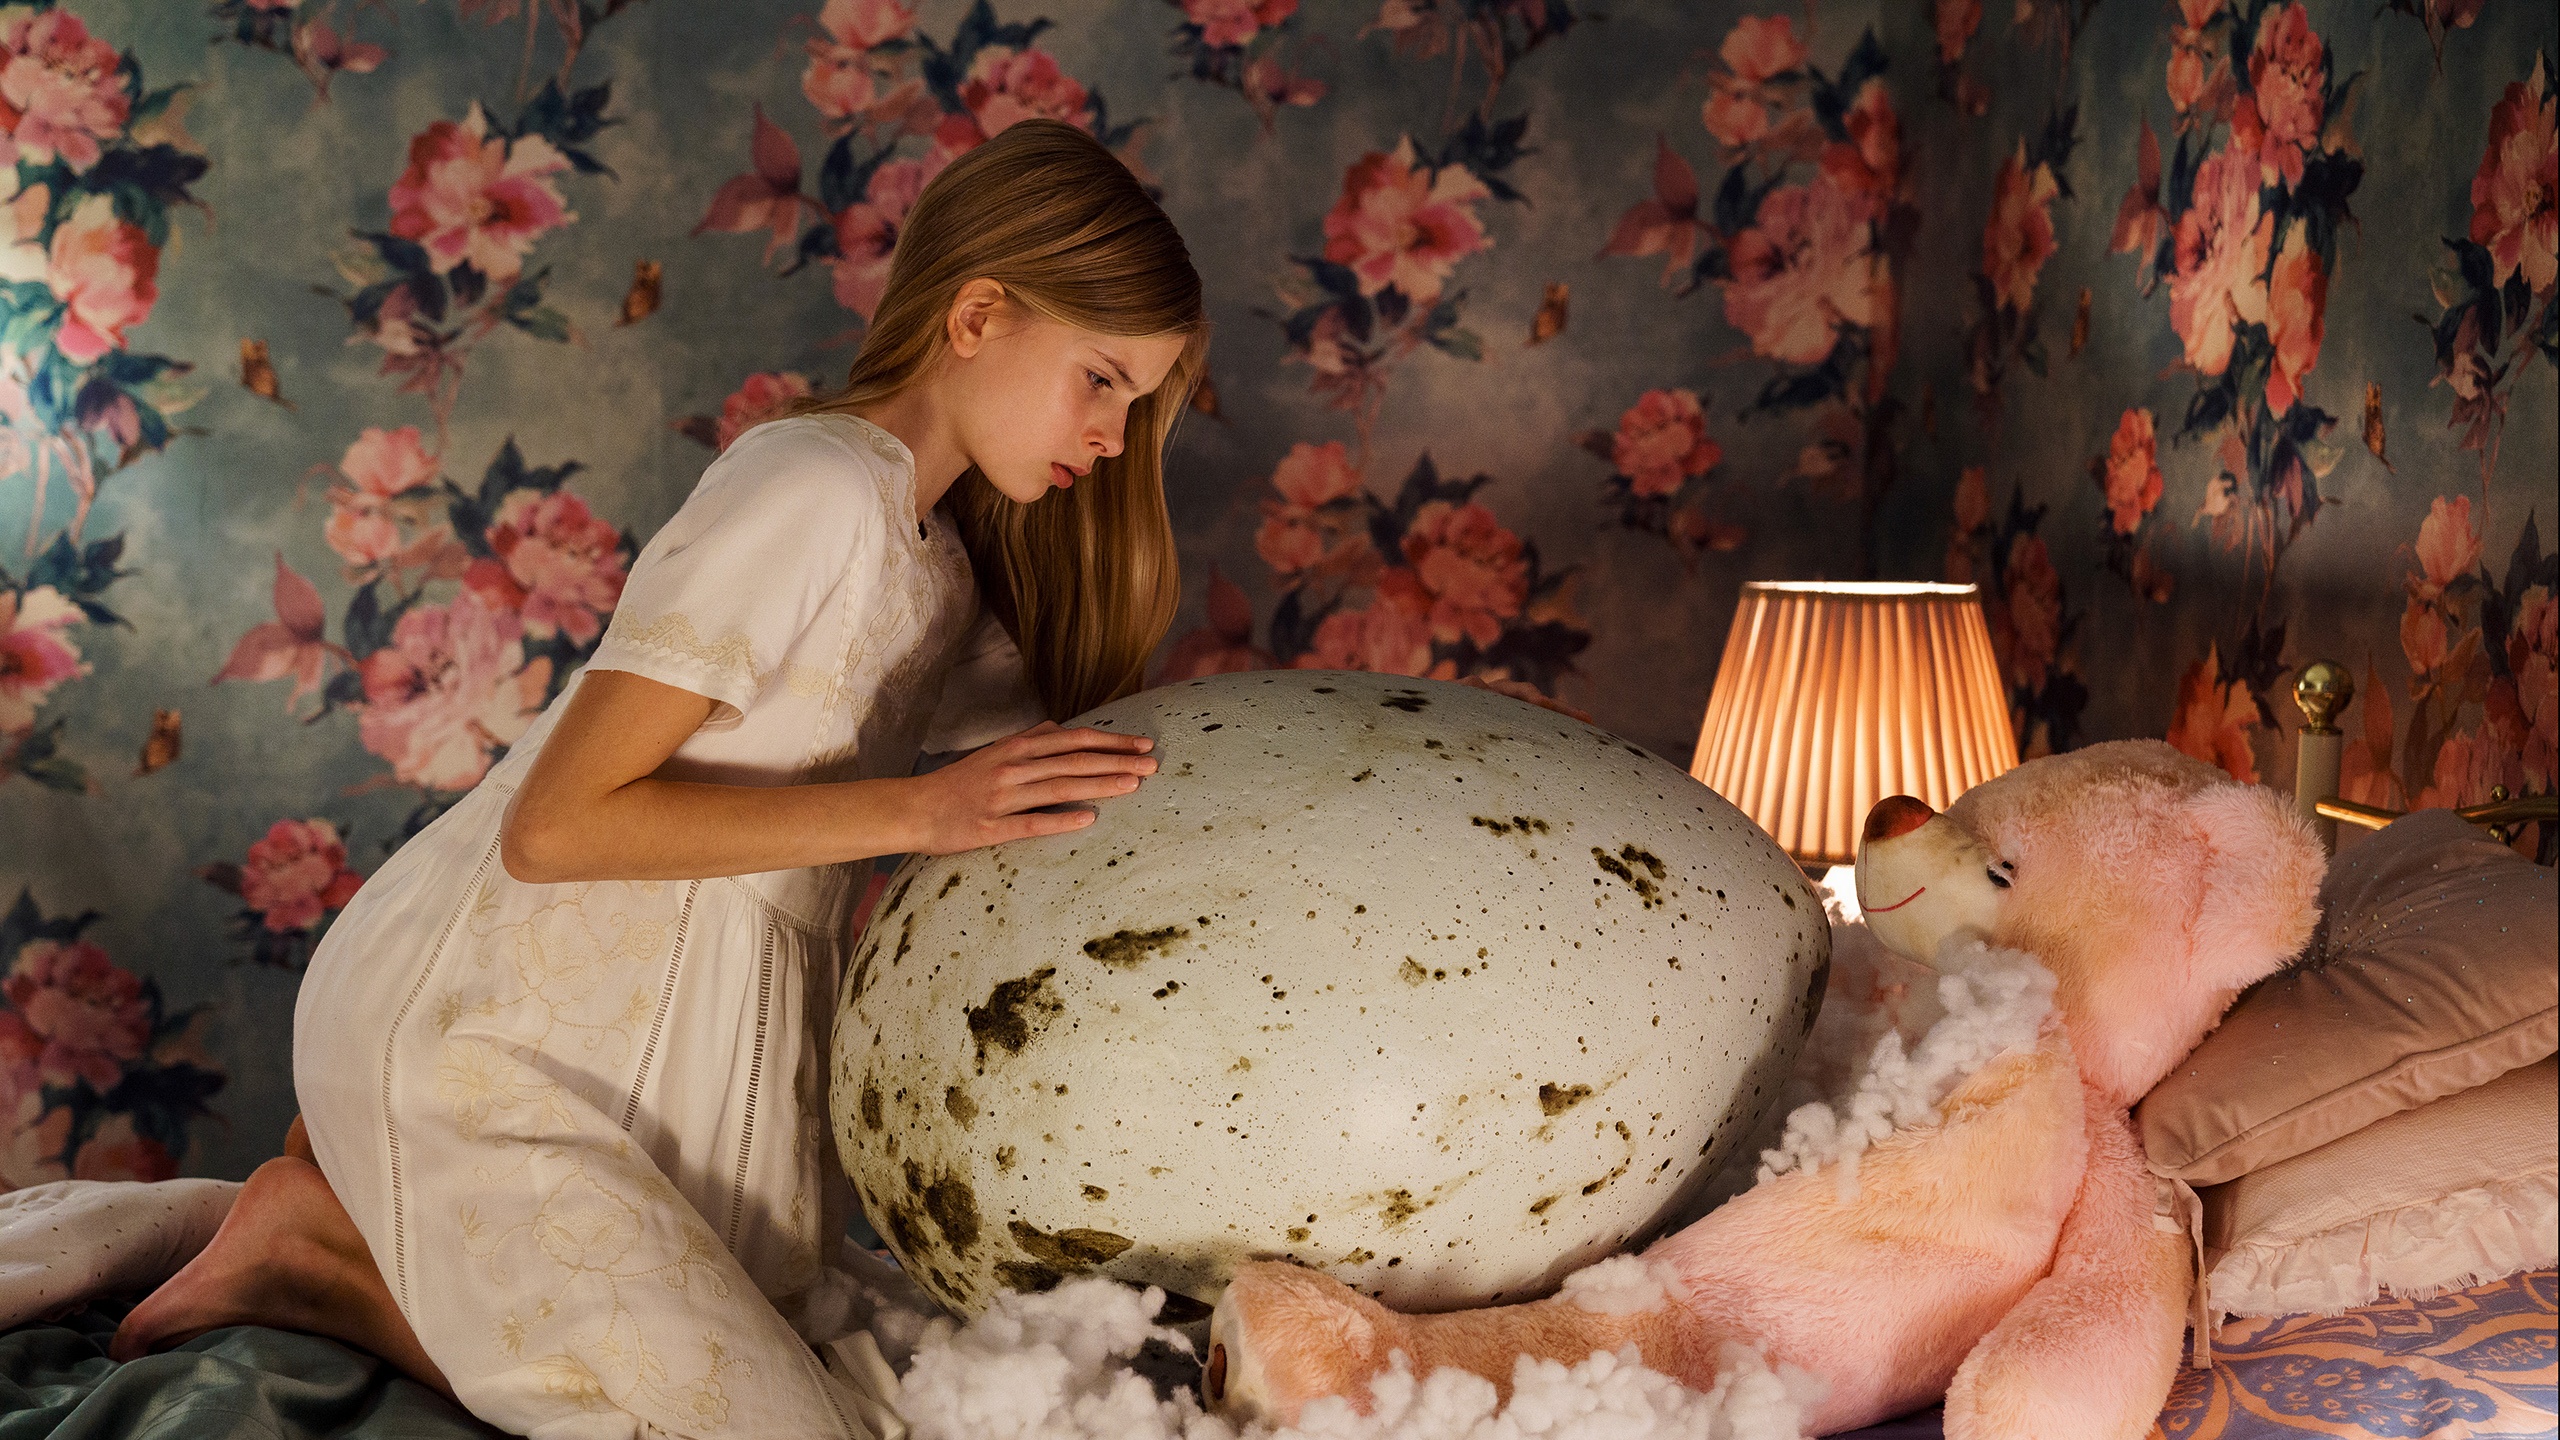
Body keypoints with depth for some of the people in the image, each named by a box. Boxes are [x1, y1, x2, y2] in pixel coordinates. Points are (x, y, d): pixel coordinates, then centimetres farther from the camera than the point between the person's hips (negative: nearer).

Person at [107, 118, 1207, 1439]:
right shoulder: (816, 487, -18)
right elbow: (559, 823, -22)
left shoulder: (939, 562, 13)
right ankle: (330, 1246, 1)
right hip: (475, 1035, -9)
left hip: (673, 1051, 9)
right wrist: (913, 810, -24)